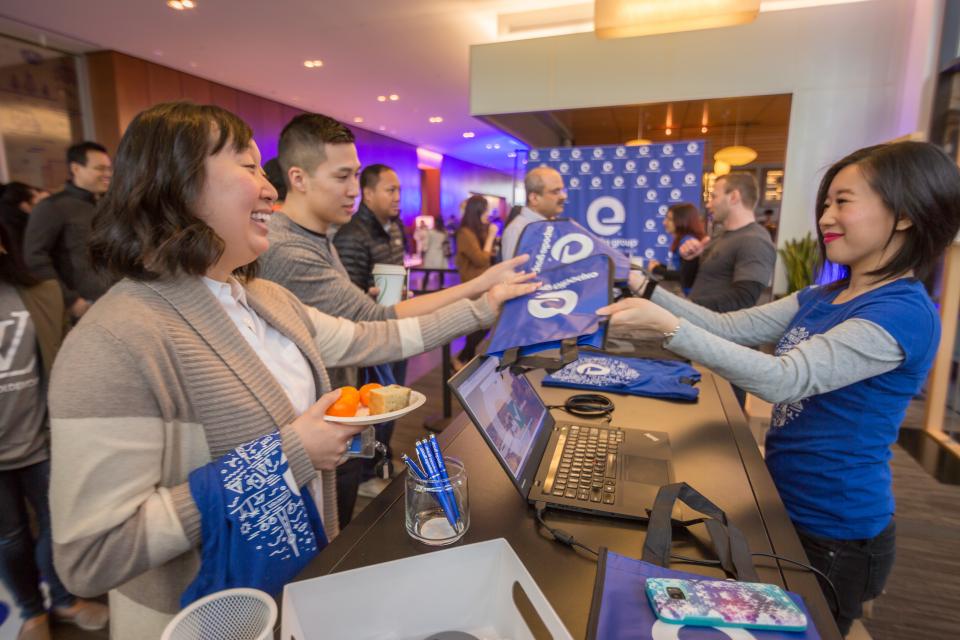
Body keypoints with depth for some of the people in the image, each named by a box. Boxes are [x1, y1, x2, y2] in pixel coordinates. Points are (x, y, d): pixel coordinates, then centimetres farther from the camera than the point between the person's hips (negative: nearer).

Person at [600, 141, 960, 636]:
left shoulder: (903, 312, -24)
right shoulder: (822, 298, 2)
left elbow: (784, 379, -34)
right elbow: (730, 327, -1)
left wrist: (667, 326, -42)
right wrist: (646, 288, -10)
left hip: (834, 533, -8)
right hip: (785, 507, 8)